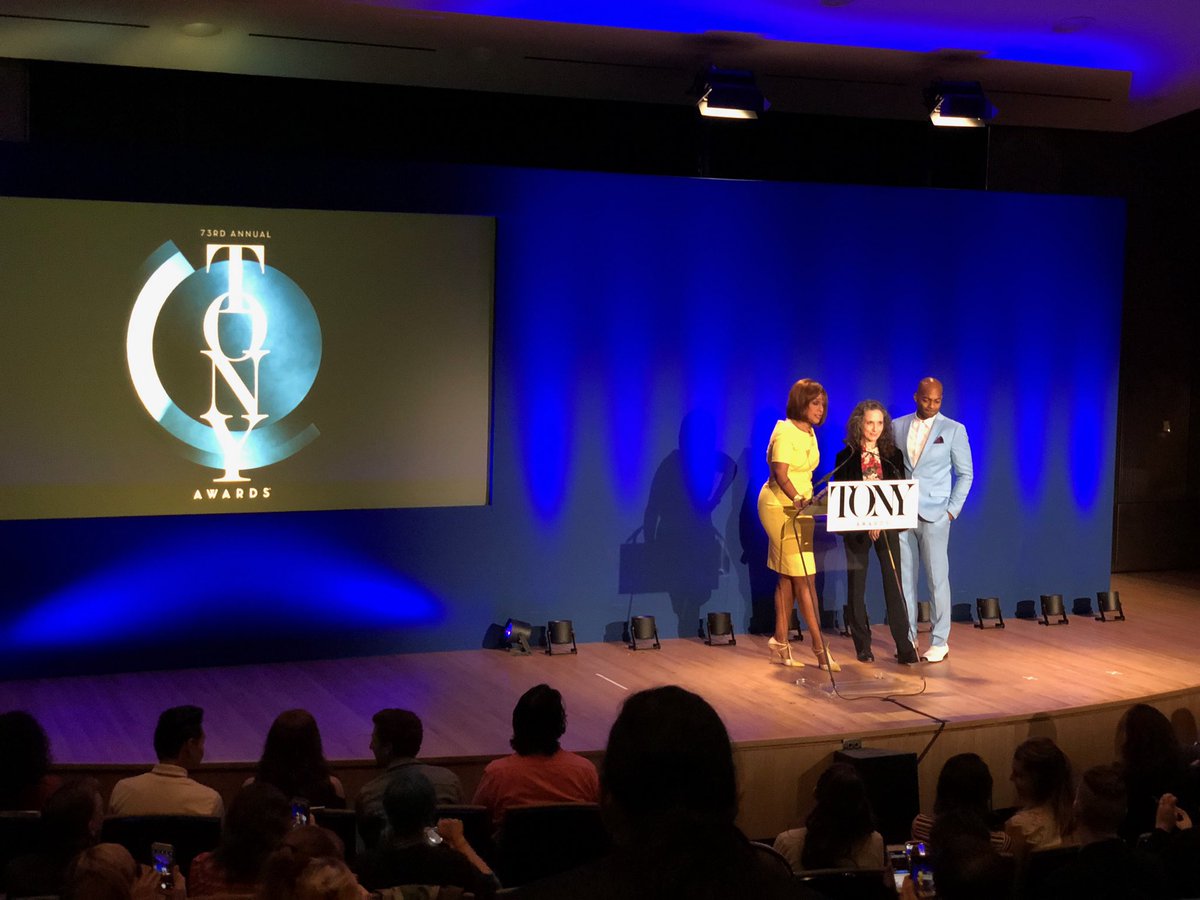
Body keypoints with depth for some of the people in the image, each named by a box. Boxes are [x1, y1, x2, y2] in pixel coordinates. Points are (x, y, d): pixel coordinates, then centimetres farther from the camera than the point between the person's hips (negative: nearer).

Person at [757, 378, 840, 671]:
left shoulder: (810, 433, 12)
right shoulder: (785, 432, -16)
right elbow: (780, 474, -24)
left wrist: (808, 501, 8)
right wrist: (798, 500, -37)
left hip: (799, 507, 9)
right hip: (779, 506, -9)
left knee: (789, 578, 10)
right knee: (805, 577, -10)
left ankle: (780, 643, 16)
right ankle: (820, 647, -8)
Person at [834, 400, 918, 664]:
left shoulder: (893, 455, 6)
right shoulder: (846, 458, 1)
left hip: (887, 526, 1)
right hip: (856, 528, -1)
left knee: (894, 584, -4)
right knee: (856, 587, 3)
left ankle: (904, 646, -2)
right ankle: (863, 646, 11)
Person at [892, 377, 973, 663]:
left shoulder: (953, 430, 1)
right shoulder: (897, 426, 8)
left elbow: (965, 473, 3)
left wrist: (952, 509, -4)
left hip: (933, 516, -3)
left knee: (937, 579, -1)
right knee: (904, 578, 5)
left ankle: (940, 642, 5)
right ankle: (908, 638, 12)